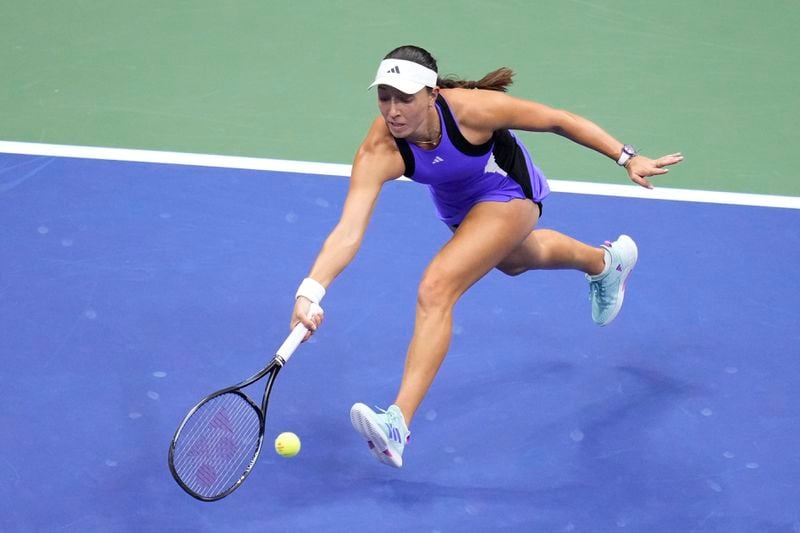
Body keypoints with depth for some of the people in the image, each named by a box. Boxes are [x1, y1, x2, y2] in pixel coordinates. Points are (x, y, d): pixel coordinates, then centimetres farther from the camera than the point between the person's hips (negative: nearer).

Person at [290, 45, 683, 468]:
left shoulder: (471, 108, -39)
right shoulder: (378, 153, -34)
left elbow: (557, 120, -25)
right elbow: (348, 232, -41)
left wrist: (627, 158, -22)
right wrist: (310, 292, -56)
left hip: (510, 196, -6)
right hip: (458, 207, 6)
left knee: (435, 290, -25)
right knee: (514, 260, 36)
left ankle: (397, 424, -25)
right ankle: (605, 261, 69)